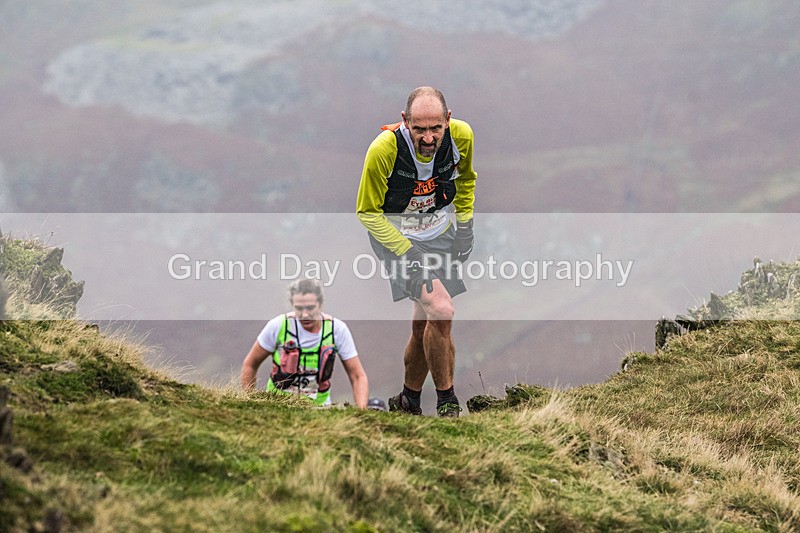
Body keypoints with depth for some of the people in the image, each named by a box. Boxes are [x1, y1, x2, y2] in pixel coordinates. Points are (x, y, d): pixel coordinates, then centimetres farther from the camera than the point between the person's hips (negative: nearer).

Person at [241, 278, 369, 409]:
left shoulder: (337, 329, -9)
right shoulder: (278, 326, -13)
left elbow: (358, 377, -4)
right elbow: (250, 365, 2)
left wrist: (361, 411, -20)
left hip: (319, 405, 1)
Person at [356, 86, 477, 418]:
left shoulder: (461, 136, -16)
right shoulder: (383, 150, -29)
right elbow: (367, 211, -15)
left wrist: (465, 225, 3)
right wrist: (405, 251, -23)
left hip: (441, 234, 5)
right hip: (395, 235, -5)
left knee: (424, 326, 10)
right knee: (441, 310, -22)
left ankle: (408, 401, 32)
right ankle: (446, 403, -6)